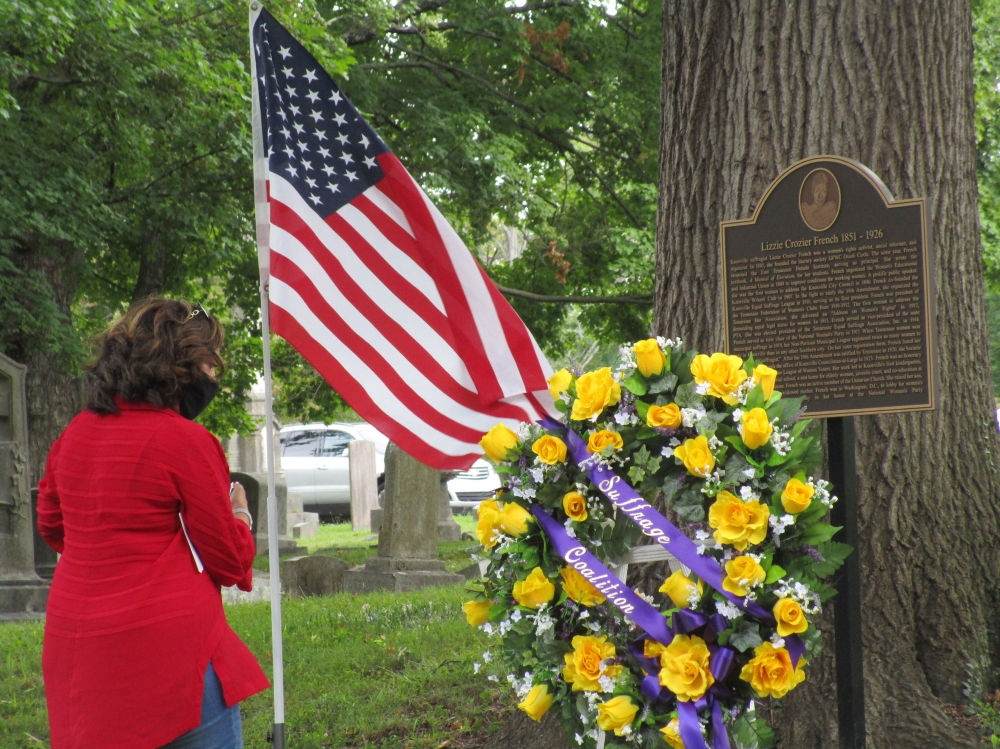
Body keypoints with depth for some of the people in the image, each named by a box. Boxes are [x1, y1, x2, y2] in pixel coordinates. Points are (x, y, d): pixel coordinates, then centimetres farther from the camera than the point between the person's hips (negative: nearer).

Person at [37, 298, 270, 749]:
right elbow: (230, 560, -5)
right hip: (167, 650, -7)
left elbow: (51, 524, 23)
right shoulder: (186, 440, -11)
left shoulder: (76, 432, 8)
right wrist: (240, 514, 15)